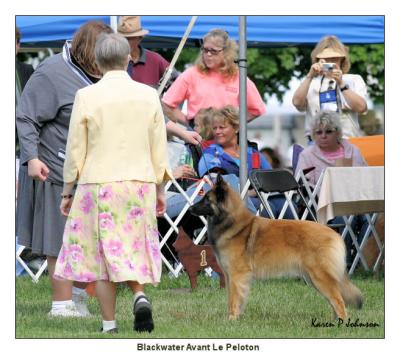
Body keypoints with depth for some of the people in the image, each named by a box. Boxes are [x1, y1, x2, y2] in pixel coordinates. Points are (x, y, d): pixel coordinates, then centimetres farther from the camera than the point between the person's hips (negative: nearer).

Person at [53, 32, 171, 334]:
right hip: (140, 184, 2)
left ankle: (110, 325, 5)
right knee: (132, 248, 17)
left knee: (102, 252, 5)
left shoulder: (87, 96, -7)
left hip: (98, 185, -2)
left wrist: (68, 190, 6)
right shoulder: (148, 95, 0)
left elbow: (75, 150, -3)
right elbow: (159, 148, 4)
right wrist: (160, 190, 13)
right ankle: (140, 295, -9)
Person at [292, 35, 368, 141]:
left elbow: (361, 108, -5)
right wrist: (310, 76, -11)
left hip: (347, 140, -1)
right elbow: (297, 102, -4)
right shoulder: (311, 82, 13)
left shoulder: (354, 80, 11)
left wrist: (341, 84, -13)